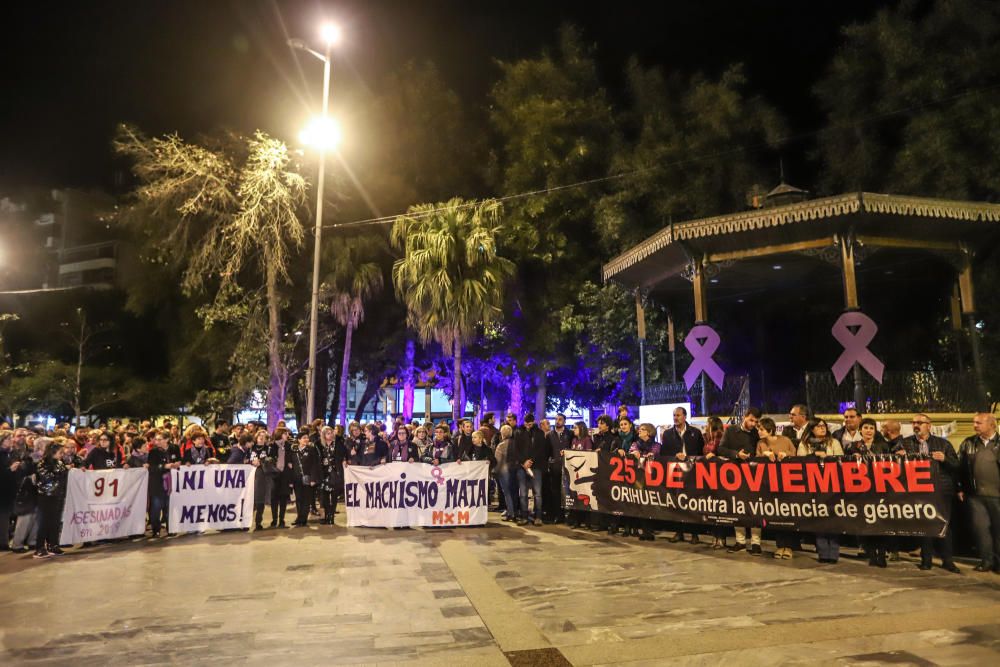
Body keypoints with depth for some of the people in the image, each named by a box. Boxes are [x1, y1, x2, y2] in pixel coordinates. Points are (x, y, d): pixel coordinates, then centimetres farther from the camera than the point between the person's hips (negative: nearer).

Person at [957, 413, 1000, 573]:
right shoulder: (968, 443, 7)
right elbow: (960, 467, 10)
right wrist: (961, 489, 6)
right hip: (975, 495, 2)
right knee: (980, 527, 3)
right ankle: (986, 560, 14)